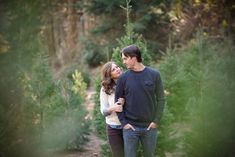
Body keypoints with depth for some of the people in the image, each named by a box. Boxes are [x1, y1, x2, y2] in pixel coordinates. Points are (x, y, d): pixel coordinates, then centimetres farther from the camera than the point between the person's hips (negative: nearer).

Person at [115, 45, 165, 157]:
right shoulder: (123, 78, -2)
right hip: (130, 127, 0)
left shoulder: (154, 74, -2)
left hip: (149, 127, 0)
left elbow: (160, 99, 1)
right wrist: (123, 122, -6)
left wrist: (156, 121, -6)